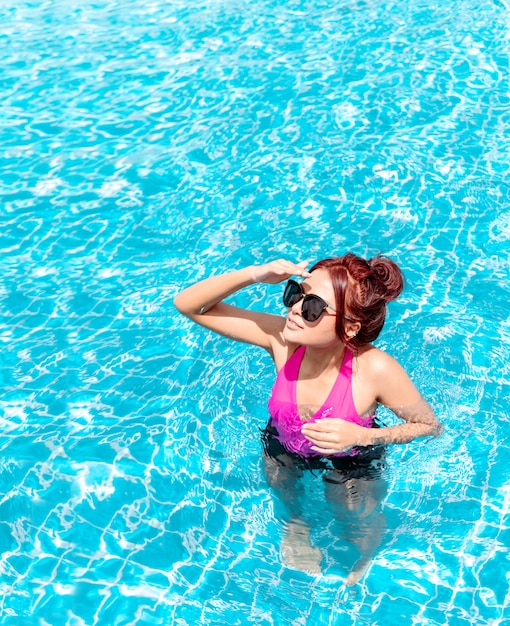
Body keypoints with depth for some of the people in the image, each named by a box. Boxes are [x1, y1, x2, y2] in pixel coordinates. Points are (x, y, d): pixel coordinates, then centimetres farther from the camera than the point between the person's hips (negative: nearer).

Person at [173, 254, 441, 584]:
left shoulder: (377, 370, -40)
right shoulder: (281, 337, -33)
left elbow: (430, 425, -21)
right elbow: (188, 304, -30)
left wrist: (362, 436, -38)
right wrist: (254, 273, -46)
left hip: (351, 461, -2)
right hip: (284, 445, 3)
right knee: (279, 484, 27)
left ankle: (365, 559, 55)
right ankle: (297, 522, 64)